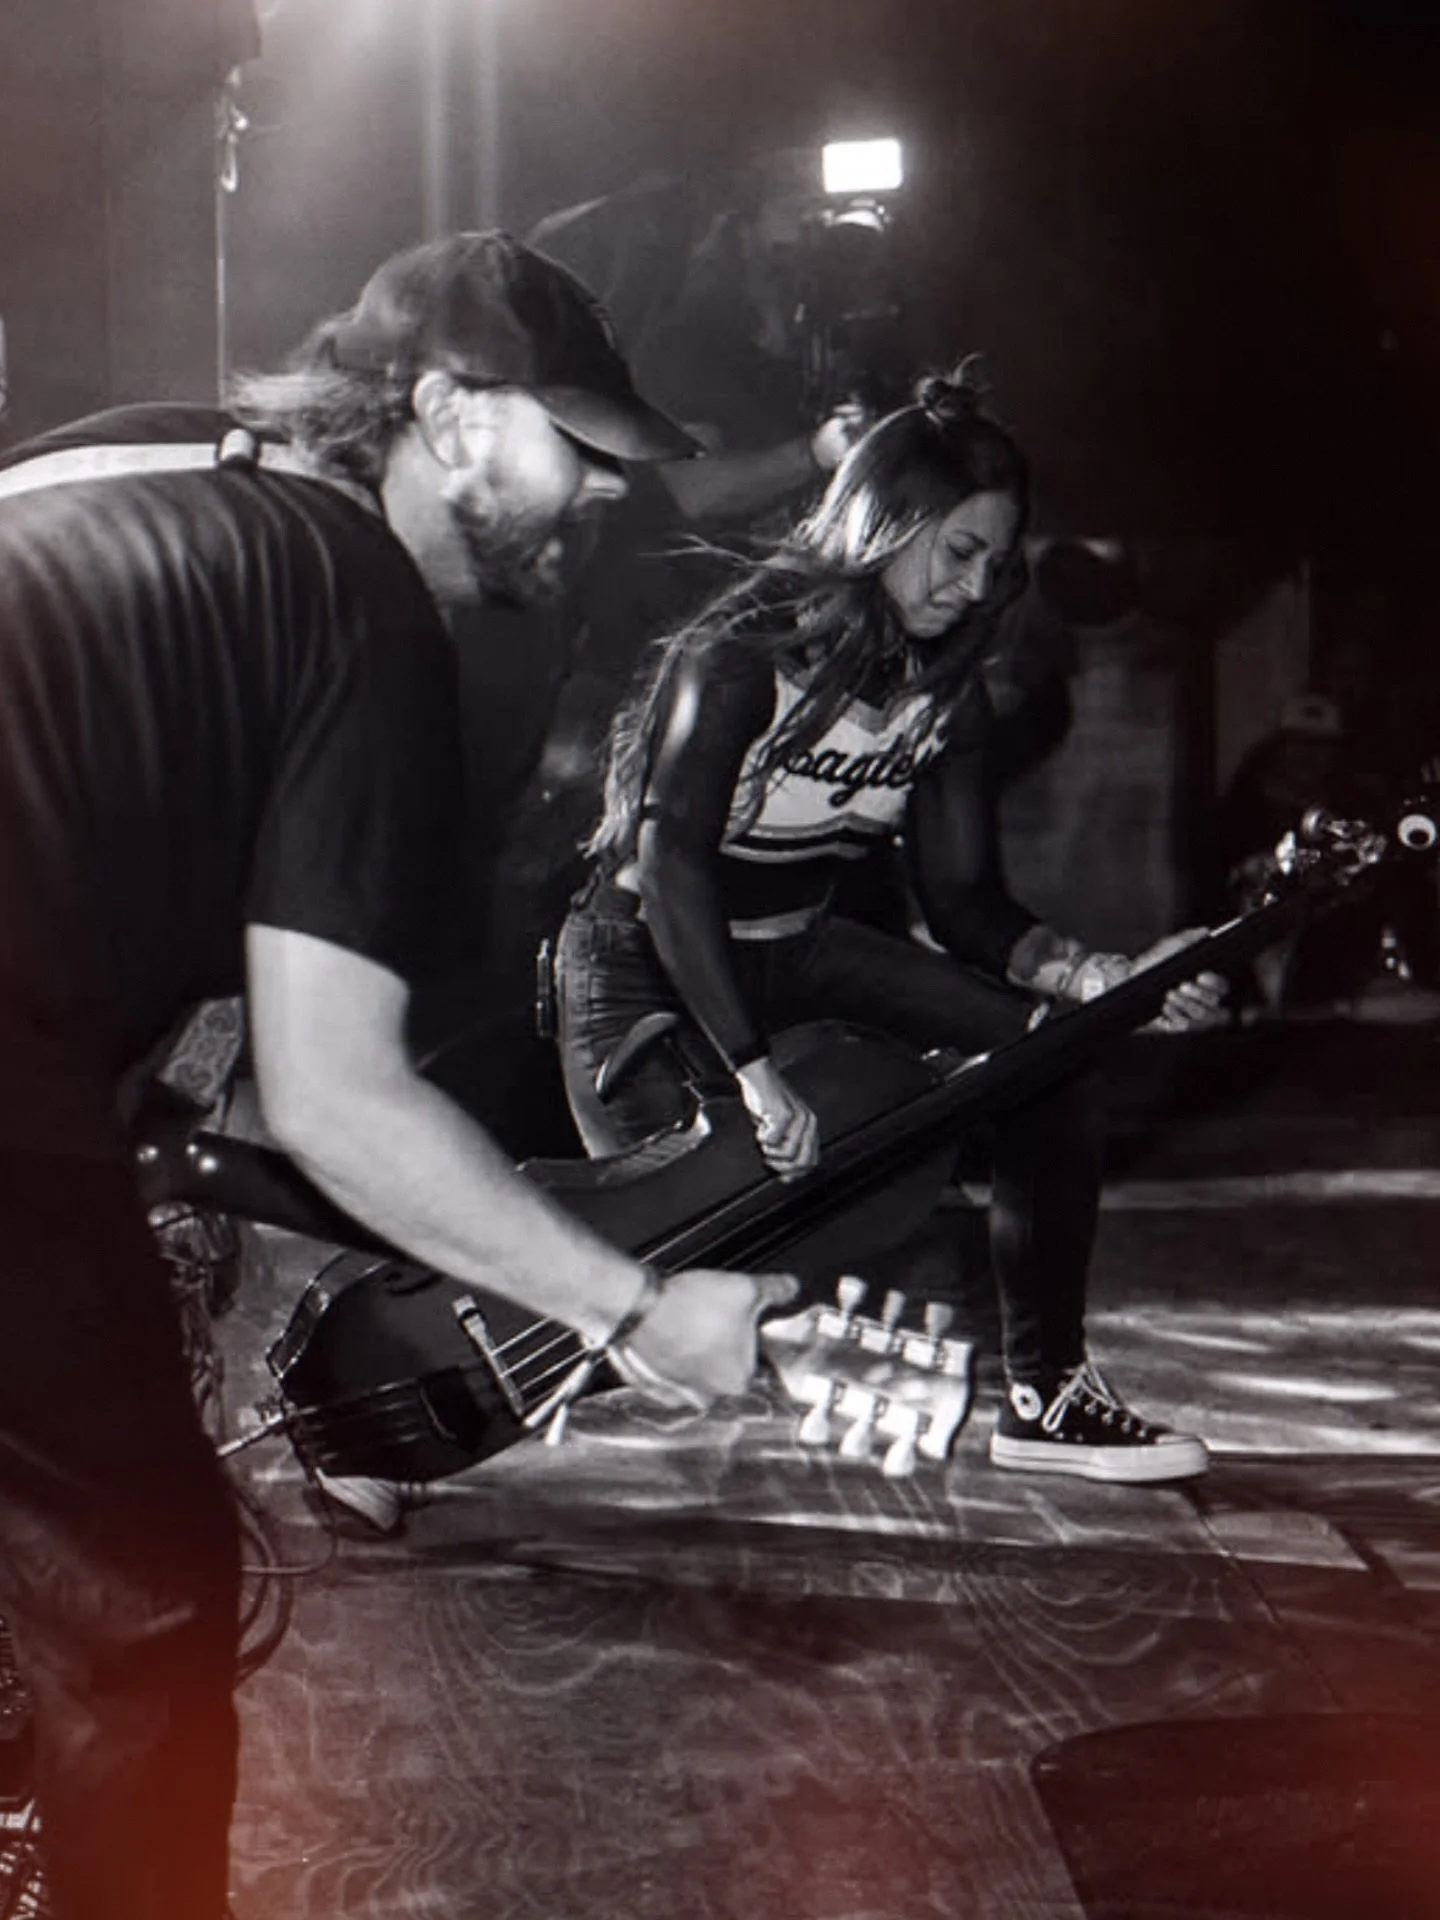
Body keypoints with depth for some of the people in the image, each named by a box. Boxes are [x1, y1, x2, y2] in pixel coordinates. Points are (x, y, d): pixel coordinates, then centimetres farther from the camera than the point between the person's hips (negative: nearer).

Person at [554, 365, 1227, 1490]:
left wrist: (1104, 978, -19)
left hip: (799, 946, 7)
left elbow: (961, 899, -1)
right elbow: (671, 870, -28)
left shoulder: (945, 693, -1)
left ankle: (1047, 1393, -3)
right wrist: (755, 1074, -36)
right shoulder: (742, 654, -22)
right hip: (647, 966, -6)